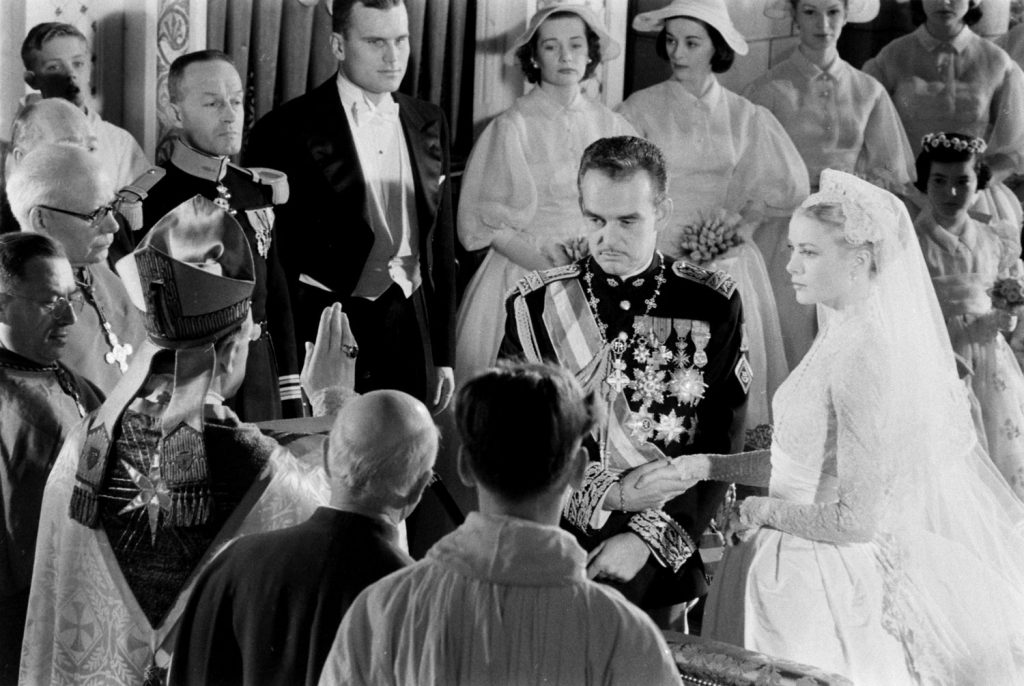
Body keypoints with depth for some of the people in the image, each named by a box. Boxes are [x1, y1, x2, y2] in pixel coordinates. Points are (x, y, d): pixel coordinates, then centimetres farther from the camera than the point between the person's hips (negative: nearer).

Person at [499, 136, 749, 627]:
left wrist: (648, 536, -12)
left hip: (666, 566, 0)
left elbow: (721, 447, -2)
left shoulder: (712, 307, 1)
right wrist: (606, 493, -12)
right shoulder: (536, 306, 2)